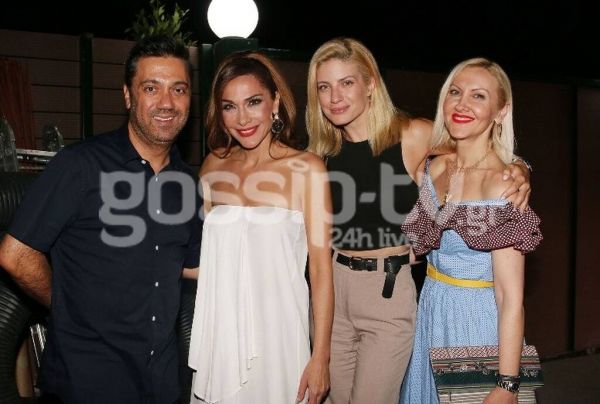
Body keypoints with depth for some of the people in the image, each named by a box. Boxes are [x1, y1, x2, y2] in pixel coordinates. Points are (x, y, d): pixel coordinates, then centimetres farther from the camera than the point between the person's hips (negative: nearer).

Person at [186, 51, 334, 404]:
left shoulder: (307, 169, -8)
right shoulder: (214, 166, 4)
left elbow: (321, 268, -8)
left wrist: (321, 357, -10)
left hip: (276, 332, -3)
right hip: (218, 332, 4)